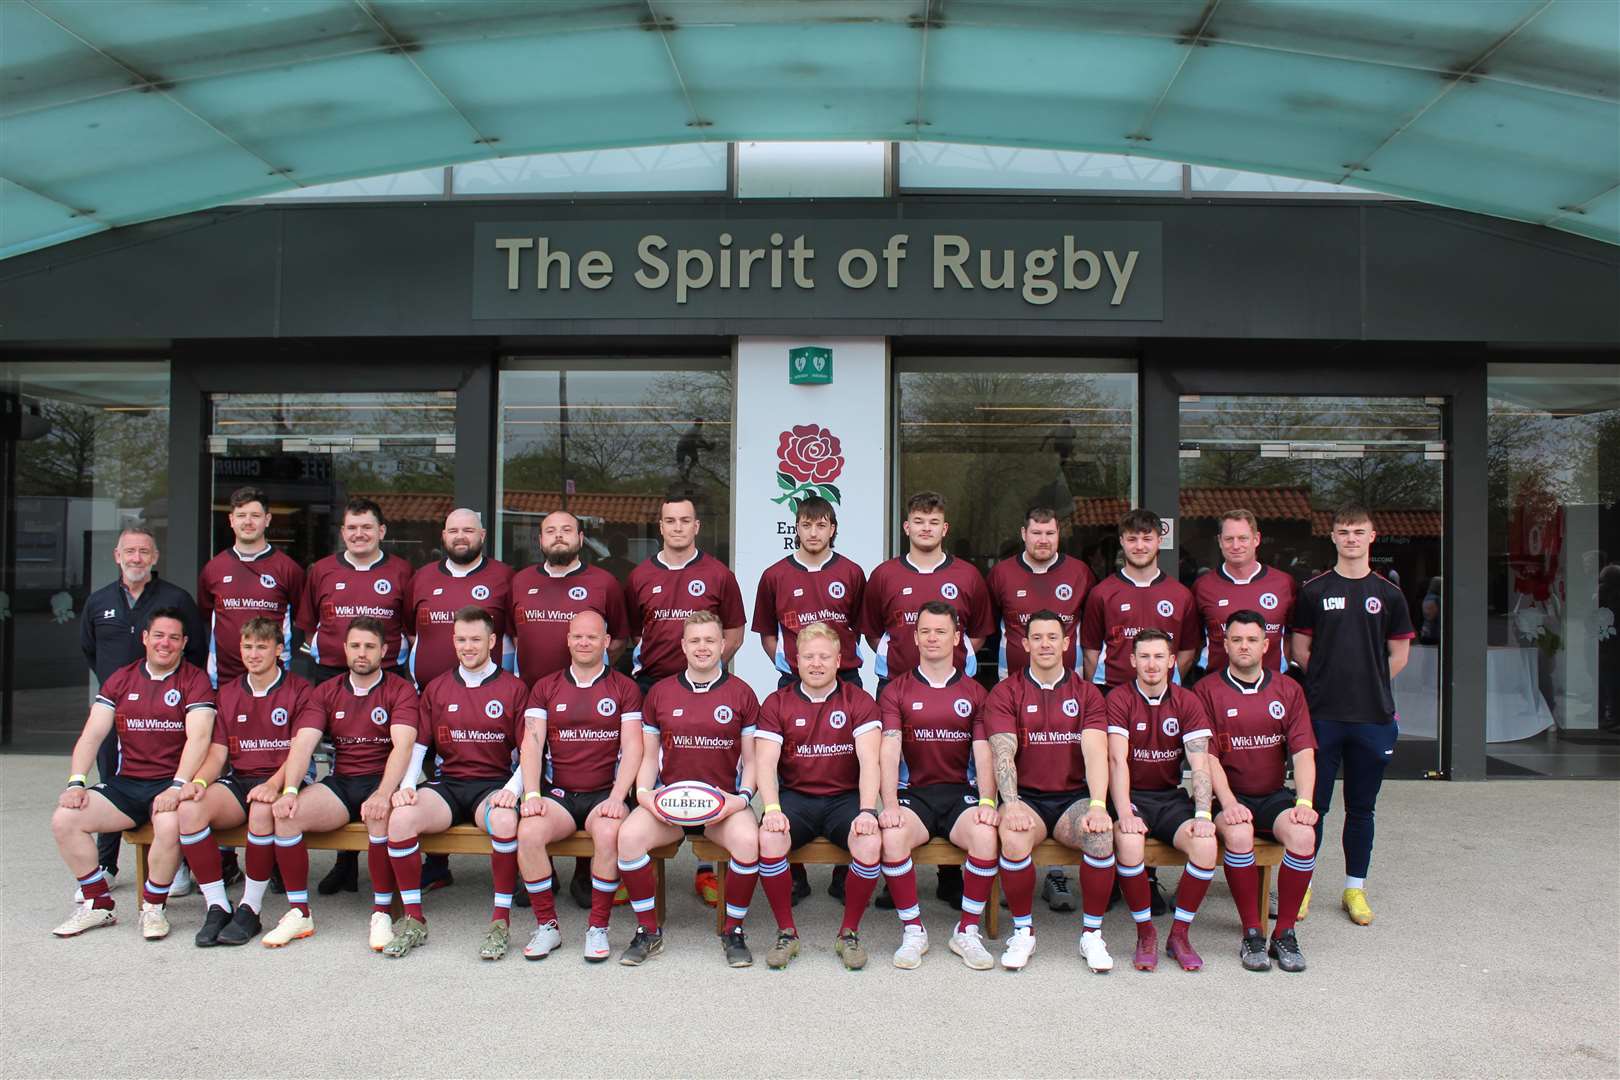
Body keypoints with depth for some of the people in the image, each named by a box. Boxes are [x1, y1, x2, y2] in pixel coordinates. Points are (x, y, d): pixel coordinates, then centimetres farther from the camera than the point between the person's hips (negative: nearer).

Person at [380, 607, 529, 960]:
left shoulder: (513, 688, 5)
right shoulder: (436, 689, 14)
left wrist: (513, 788, -17)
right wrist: (406, 785, -6)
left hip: (493, 784, -3)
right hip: (447, 783, 3)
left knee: (505, 820, -37)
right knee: (401, 817, -28)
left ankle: (501, 921, -21)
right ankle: (413, 919, -12)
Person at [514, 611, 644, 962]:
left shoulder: (624, 688, 7)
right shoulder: (545, 688, 13)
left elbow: (632, 747, -2)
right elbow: (532, 743, 2)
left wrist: (617, 797, -15)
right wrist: (532, 794, -12)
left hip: (605, 794, -2)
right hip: (557, 794, 2)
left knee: (608, 834, -34)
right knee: (528, 833, -28)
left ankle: (598, 927, -15)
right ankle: (546, 926, -10)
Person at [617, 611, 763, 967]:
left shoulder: (741, 694, 5)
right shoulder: (660, 693, 10)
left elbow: (751, 760, 7)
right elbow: (650, 756, 14)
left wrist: (743, 797, -10)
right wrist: (643, 792, -4)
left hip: (723, 802, -1)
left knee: (749, 841, -32)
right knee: (629, 835, -28)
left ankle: (733, 931, -7)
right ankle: (648, 932, -7)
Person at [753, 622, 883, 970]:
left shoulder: (859, 701, 3)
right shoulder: (777, 703, 5)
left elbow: (869, 760, -8)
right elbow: (765, 762, -4)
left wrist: (867, 811, -23)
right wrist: (772, 809, -21)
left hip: (845, 797, 0)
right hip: (795, 797, 1)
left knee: (871, 843, -30)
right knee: (768, 839, -30)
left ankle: (849, 933, -6)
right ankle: (786, 933, -9)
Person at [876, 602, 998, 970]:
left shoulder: (974, 693, 12)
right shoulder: (896, 691, 8)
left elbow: (984, 753, 1)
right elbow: (889, 751, -5)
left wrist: (986, 802, -16)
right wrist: (889, 805, -20)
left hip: (961, 792, 1)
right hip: (914, 792, 0)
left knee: (986, 835, -31)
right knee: (892, 836, -32)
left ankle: (967, 931, -11)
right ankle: (913, 931, -12)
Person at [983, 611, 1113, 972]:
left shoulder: (1087, 693, 7)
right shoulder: (1005, 693, 3)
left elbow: (1095, 752, -8)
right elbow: (1003, 754, -10)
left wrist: (1097, 805, -24)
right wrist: (1011, 804, -27)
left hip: (1074, 797, 1)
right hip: (1026, 797, -1)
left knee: (1102, 835, -30)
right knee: (1014, 837, -34)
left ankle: (1092, 933, -8)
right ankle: (1023, 931, -10)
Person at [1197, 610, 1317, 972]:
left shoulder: (1288, 690, 7)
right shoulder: (1207, 690, -2)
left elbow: (1303, 751, -1)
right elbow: (1208, 756, -8)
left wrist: (1304, 801, -16)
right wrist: (1228, 804, -22)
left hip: (1273, 795, 3)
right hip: (1227, 796, -3)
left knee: (1304, 834, -28)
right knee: (1238, 833, -34)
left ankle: (1285, 933, -12)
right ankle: (1251, 935, -18)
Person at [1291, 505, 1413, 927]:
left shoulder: (1388, 594, 6)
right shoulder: (1313, 591, 3)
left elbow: (1399, 655, 11)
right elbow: (1300, 650, 6)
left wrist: (1368, 683, 5)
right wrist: (1331, 681, 1)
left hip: (1373, 717, 1)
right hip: (1321, 715, -1)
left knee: (1361, 807, 10)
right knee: (1314, 804, 4)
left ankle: (1355, 888, 22)